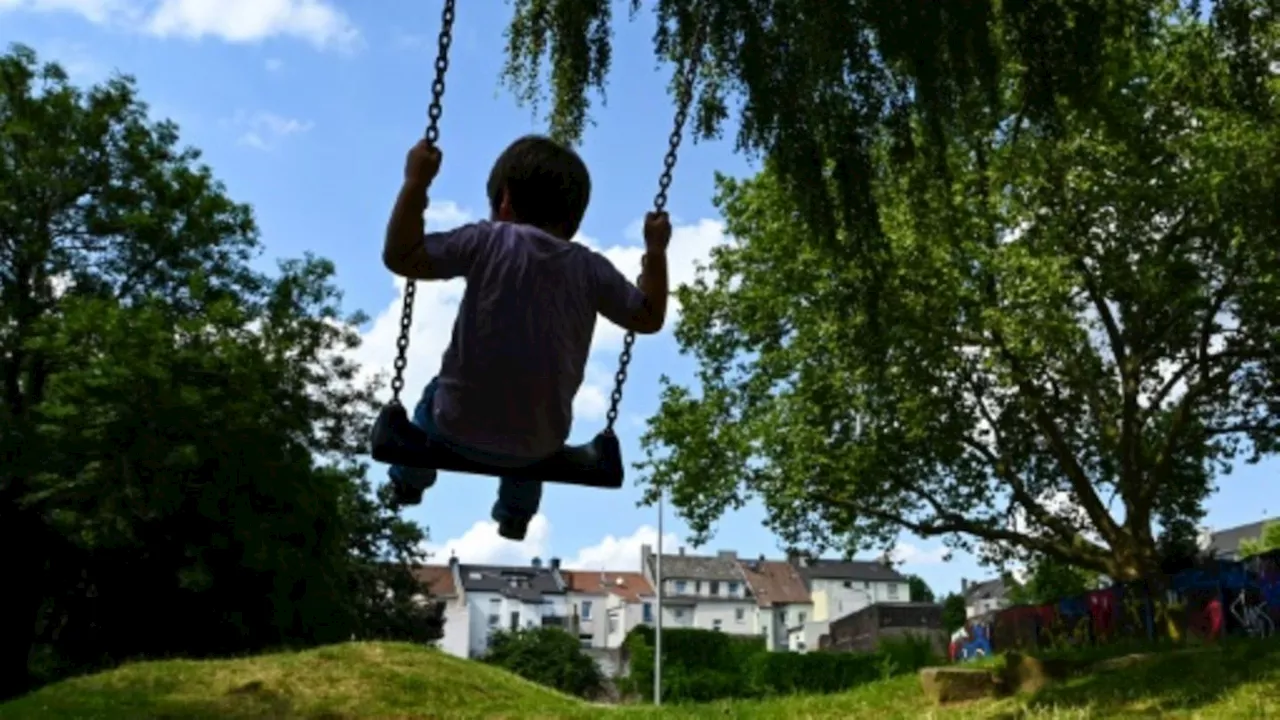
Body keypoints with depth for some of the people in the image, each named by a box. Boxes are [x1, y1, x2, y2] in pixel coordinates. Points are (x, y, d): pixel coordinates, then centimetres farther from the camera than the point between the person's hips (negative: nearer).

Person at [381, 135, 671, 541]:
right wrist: (656, 250, 15)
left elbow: (399, 257, -13)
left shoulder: (488, 240, -12)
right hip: (540, 444, 2)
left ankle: (411, 476, 53)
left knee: (436, 395, 36)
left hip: (462, 427, -2)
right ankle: (517, 512, 55)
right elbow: (649, 318, 7)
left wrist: (416, 183, -8)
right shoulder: (592, 268, -4)